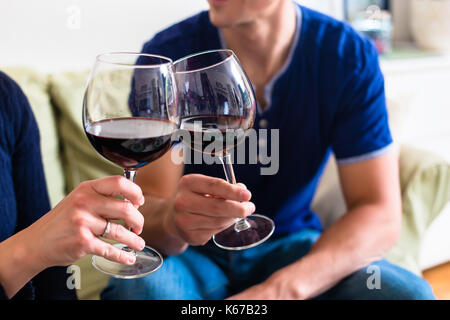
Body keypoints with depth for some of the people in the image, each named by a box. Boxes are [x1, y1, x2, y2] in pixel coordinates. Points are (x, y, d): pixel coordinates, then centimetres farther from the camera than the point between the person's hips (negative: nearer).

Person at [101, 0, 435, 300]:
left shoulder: (350, 55, -11)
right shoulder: (169, 55, -13)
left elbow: (382, 217, -15)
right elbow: (146, 210, -15)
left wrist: (284, 287, -31)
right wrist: (174, 219, -40)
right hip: (193, 252, 0)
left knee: (409, 293, -24)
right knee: (136, 287, -33)